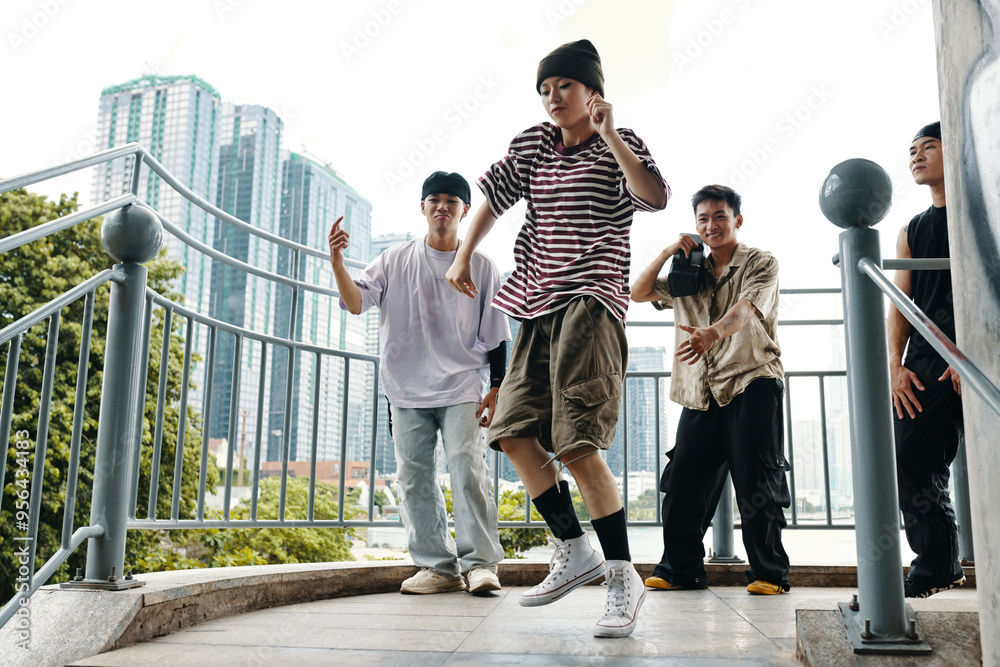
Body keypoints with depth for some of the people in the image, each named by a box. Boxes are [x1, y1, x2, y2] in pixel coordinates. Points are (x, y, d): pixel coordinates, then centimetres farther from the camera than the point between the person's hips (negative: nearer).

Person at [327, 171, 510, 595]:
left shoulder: (481, 267, 7)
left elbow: (495, 335, 8)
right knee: (414, 478, 1)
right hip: (407, 389, 2)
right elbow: (357, 302, -2)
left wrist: (496, 388, 1)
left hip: (461, 389, -2)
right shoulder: (397, 260, 8)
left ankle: (480, 562, -5)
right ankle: (438, 566, 9)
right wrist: (337, 263, -20)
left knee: (468, 469, -13)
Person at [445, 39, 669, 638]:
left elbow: (656, 197, -17)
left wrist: (608, 135, -18)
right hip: (541, 307, 7)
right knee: (514, 433, 1)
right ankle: (575, 551, 11)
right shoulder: (532, 144, 18)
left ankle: (624, 576, -5)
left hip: (591, 301, -7)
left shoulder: (619, 146, 2)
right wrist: (464, 257, 25)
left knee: (577, 444, -16)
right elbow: (495, 198, 29)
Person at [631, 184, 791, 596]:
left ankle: (769, 573, 6)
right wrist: (668, 252, 0)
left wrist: (712, 332, -40)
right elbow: (638, 294, 13)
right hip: (702, 392, 5)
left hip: (752, 381, -5)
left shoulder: (761, 264, 2)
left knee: (756, 480, -6)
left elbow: (746, 308, -18)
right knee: (683, 480, 1)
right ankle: (680, 570, 12)